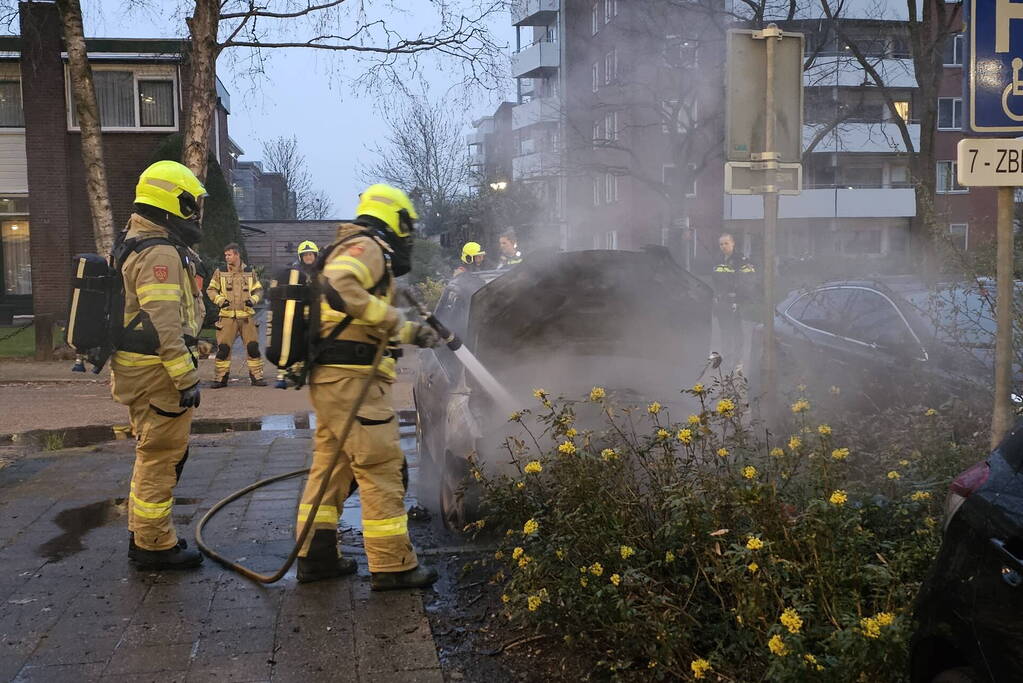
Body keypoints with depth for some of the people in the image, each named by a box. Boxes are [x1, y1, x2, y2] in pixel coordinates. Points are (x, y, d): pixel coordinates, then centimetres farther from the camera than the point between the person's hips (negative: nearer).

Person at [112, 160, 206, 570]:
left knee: (155, 454, 20)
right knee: (161, 457, -1)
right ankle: (154, 546, 8)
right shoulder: (160, 253, -19)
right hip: (156, 370, -11)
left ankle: (144, 535, 31)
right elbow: (164, 325, -24)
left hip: (136, 366, 11)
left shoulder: (138, 244, 15)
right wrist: (187, 378, -21)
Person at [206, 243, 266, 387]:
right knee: (223, 348, -2)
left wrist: (253, 299, -5)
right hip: (227, 317, -1)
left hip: (247, 316, 1)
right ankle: (221, 378, 9)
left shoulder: (249, 272, 8)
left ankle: (256, 376, 11)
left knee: (253, 347, 1)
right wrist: (219, 300, -9)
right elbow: (211, 290, 8)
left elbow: (258, 289, 14)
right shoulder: (220, 273, 4)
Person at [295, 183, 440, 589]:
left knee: (331, 464, 15)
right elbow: (338, 285, -28)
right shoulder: (367, 247, -7)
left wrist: (409, 333, 24)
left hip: (329, 377, 11)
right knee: (381, 468, -7)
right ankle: (392, 566, -2)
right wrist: (394, 320, -23)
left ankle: (316, 556, 21)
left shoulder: (354, 250, 25)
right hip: (352, 377, -11)